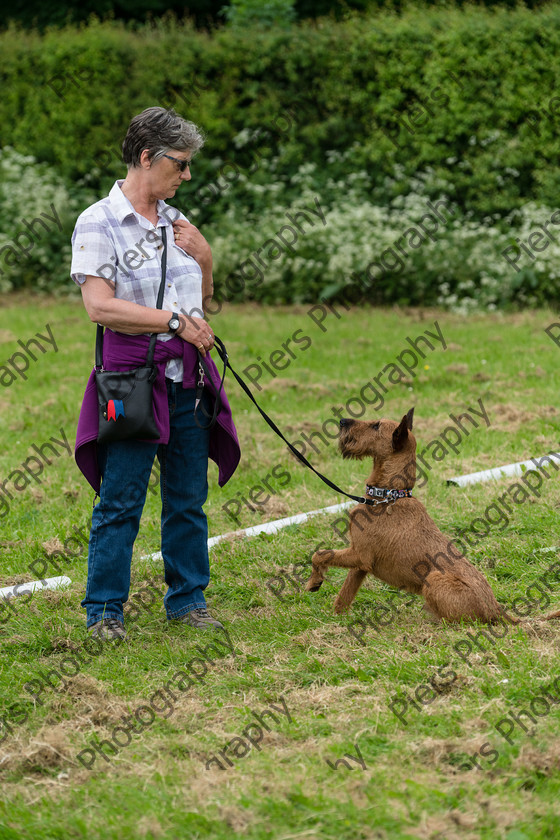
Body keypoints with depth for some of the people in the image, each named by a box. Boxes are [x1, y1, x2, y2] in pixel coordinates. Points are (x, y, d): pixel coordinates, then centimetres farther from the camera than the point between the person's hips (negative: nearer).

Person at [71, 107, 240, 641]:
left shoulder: (175, 221, 13)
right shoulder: (99, 223, -7)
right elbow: (100, 306, -18)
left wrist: (205, 260, 3)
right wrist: (175, 321, -15)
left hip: (188, 379, 6)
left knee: (188, 498, 10)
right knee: (120, 502, -3)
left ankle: (187, 599, 21)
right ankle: (104, 611, 6)